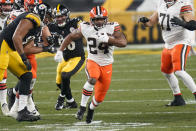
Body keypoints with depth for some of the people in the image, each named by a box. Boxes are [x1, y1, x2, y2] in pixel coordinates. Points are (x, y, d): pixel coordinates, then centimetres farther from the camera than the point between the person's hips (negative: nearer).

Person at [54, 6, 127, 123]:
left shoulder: (112, 28, -13)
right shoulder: (86, 28, -10)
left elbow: (123, 43, -24)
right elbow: (71, 37, 5)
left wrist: (108, 39, -34)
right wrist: (60, 51, 1)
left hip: (107, 65, 1)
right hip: (92, 61, -1)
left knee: (99, 97, 7)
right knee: (93, 79, -36)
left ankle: (91, 109, 42)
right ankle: (82, 107, -22)